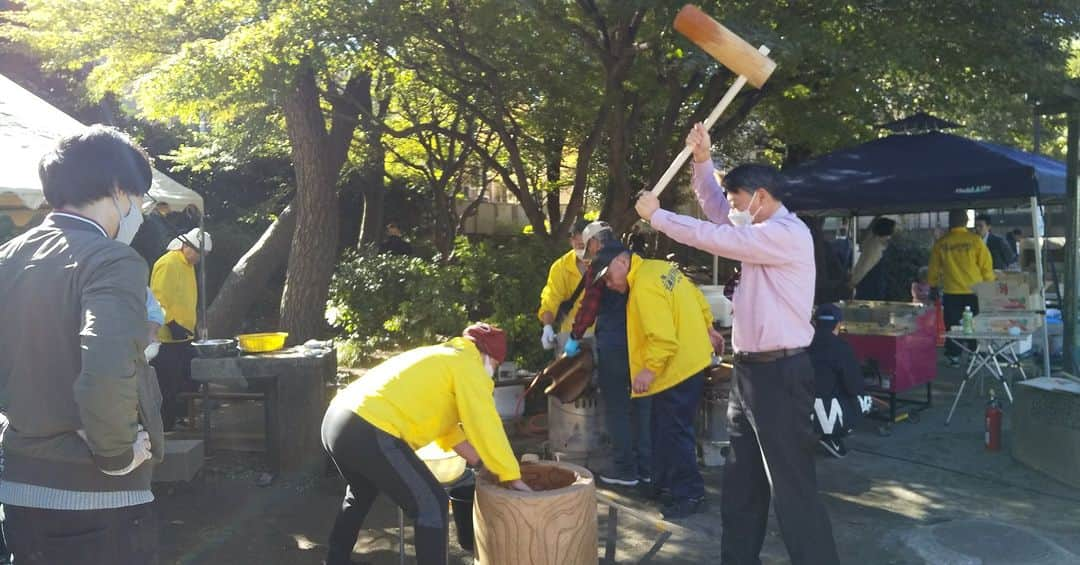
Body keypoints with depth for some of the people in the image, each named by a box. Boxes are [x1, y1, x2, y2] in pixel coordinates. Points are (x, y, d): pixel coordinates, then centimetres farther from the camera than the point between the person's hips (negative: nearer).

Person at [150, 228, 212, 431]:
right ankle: (163, 427, 9)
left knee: (189, 382, 13)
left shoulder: (187, 265, 14)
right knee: (167, 387, -2)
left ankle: (175, 418, 25)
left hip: (182, 338, 9)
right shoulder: (168, 264, -15)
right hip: (166, 339, -9)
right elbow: (159, 299, -21)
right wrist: (172, 325, -23)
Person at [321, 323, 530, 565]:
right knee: (431, 505, 1)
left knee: (361, 493, 34)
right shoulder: (467, 364, 2)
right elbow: (485, 427, -2)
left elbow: (445, 424, 33)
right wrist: (513, 477, 7)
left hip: (337, 420, 10)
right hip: (370, 433, -10)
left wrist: (482, 463, 33)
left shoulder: (439, 358, 29)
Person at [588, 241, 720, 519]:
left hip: (678, 367, -11)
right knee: (664, 427, 19)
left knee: (675, 432, -2)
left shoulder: (644, 288, -24)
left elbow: (663, 338, -29)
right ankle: (664, 481, 31)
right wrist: (708, 328, 26)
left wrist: (649, 369, -24)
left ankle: (691, 495, 9)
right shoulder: (659, 267, 7)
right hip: (690, 359, 11)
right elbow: (697, 298, 17)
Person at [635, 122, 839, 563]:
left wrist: (656, 215, -8)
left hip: (780, 373, -10)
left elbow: (713, 236, -19)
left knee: (792, 485, -4)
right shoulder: (763, 231, 15)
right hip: (751, 370, 10)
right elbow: (717, 212, 24)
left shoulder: (787, 233, -16)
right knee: (741, 481, 17)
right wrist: (702, 161, 11)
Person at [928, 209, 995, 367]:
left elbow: (933, 270, 5)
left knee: (952, 325, 9)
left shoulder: (940, 243, -3)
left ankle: (953, 356, 12)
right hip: (974, 292, -1)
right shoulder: (975, 240, -8)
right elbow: (986, 266, -4)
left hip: (951, 293, 1)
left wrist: (933, 285, 20)